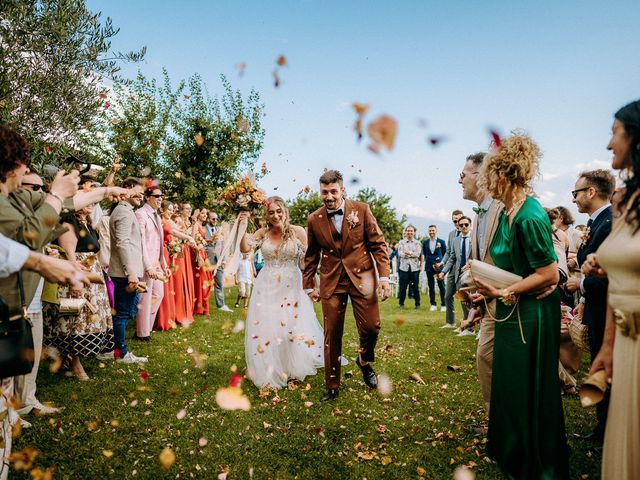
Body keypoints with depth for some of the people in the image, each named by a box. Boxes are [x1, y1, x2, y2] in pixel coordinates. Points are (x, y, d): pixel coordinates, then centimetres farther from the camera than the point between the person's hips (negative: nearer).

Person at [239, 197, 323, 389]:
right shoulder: (262, 233, 0)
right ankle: (269, 371, 26)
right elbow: (244, 248, -8)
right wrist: (243, 227, -18)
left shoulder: (298, 232, -7)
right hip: (267, 288, 2)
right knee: (265, 328, 6)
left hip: (291, 287, -2)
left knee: (292, 327, 8)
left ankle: (294, 368, 31)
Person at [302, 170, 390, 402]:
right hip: (331, 281, 1)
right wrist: (309, 285, 12)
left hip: (362, 277, -1)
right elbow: (311, 256, 12)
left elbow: (378, 244, 0)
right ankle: (332, 387, 21)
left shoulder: (361, 210, -2)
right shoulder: (314, 220, 2)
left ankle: (364, 361, 30)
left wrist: (384, 276, -7)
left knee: (371, 326, -5)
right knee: (331, 335, 4)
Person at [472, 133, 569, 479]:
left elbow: (549, 275, -23)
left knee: (531, 394, 8)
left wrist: (503, 293, -20)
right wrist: (489, 292, 5)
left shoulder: (529, 217, -23)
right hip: (511, 312, 9)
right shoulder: (507, 213, 4)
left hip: (532, 315, -9)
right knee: (509, 386, 22)